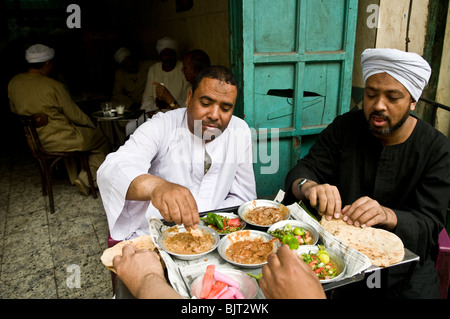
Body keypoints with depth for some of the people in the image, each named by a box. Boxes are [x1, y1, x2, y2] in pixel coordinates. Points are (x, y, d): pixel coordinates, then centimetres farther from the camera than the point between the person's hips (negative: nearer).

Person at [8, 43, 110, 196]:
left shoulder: (13, 82, -1)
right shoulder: (54, 86, -21)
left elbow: (14, 111, 13)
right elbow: (75, 115, -13)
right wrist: (92, 125, 6)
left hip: (34, 141, 8)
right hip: (58, 140, -8)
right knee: (102, 141, 10)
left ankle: (75, 178, 36)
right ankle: (86, 178, 1)